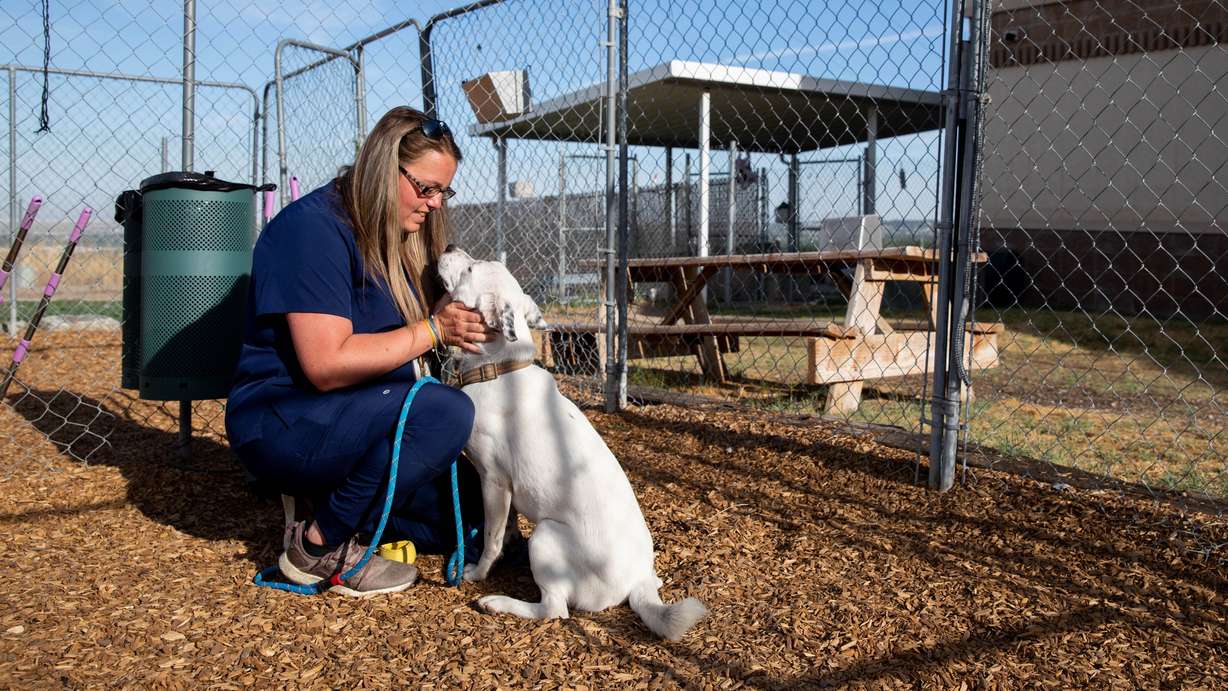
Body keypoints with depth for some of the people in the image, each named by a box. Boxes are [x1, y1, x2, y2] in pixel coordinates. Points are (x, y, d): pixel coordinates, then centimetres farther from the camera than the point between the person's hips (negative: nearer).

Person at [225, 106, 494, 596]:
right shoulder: (313, 227, -18)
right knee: (445, 411, -31)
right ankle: (321, 544, -16)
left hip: (353, 425, 8)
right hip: (283, 425, -8)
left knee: (476, 517, -3)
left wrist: (461, 323, -8)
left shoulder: (395, 237, 9)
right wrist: (431, 331, -23)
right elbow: (326, 364, -26)